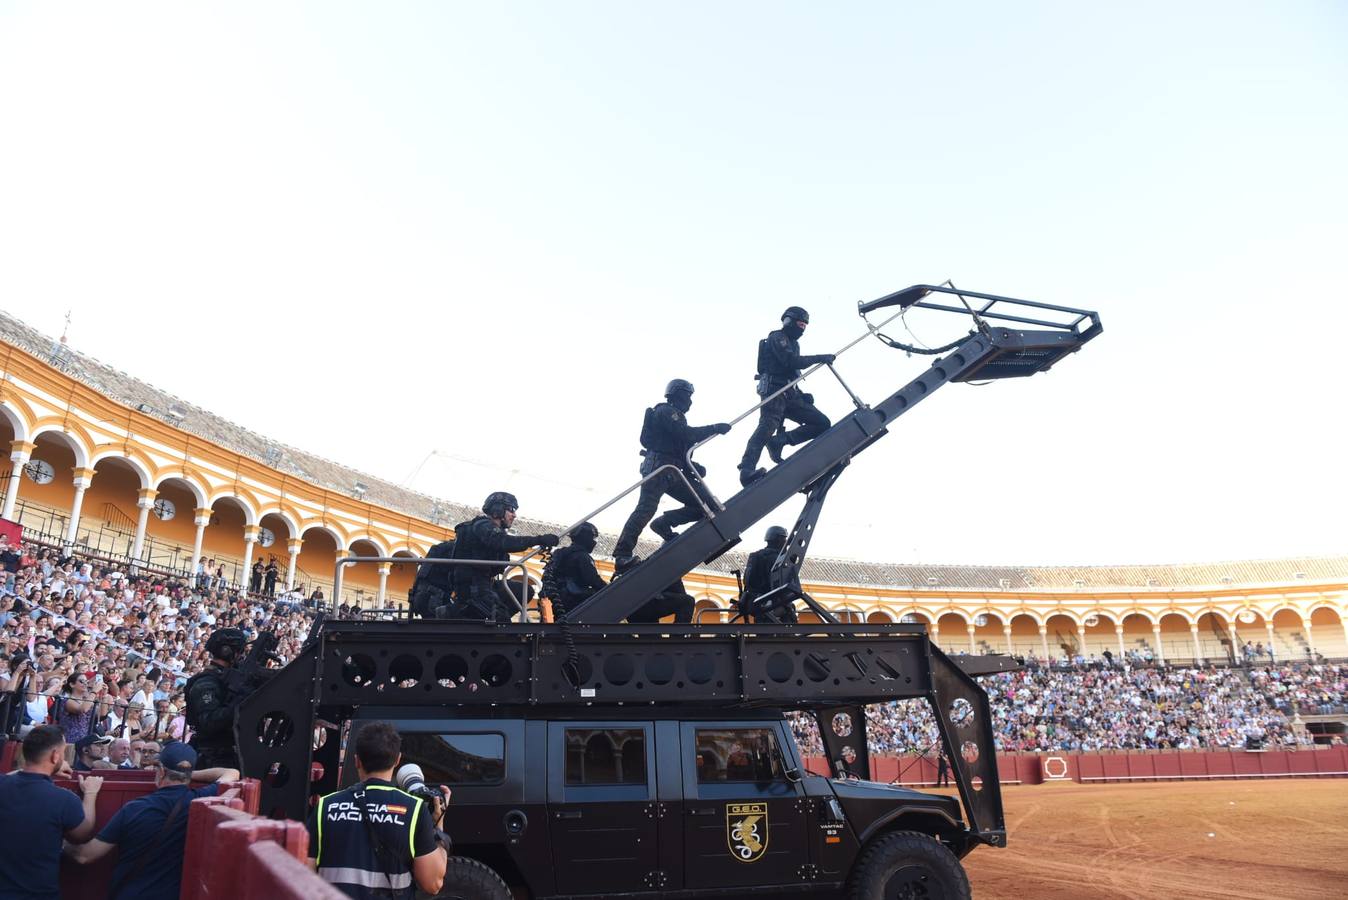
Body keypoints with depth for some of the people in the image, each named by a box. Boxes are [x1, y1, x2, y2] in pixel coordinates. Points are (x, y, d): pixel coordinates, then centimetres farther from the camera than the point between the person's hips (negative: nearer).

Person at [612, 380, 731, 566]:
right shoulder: (666, 411, 1)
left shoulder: (675, 416, 29)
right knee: (646, 509, -20)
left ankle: (663, 523, -5)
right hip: (658, 467, -9)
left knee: (706, 503, -2)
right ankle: (622, 554, -22)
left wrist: (694, 467, 11)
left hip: (672, 473, 9)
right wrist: (714, 428, -11)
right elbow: (686, 434, -15)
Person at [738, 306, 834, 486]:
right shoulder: (777, 337, 0)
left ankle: (779, 441, -13)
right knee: (768, 426, -28)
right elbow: (791, 361, -16)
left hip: (790, 394, 9)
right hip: (774, 391, -9)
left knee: (823, 423, -2)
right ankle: (747, 471, -42)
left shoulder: (793, 343, 28)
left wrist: (801, 395, 13)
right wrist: (819, 358, -11)